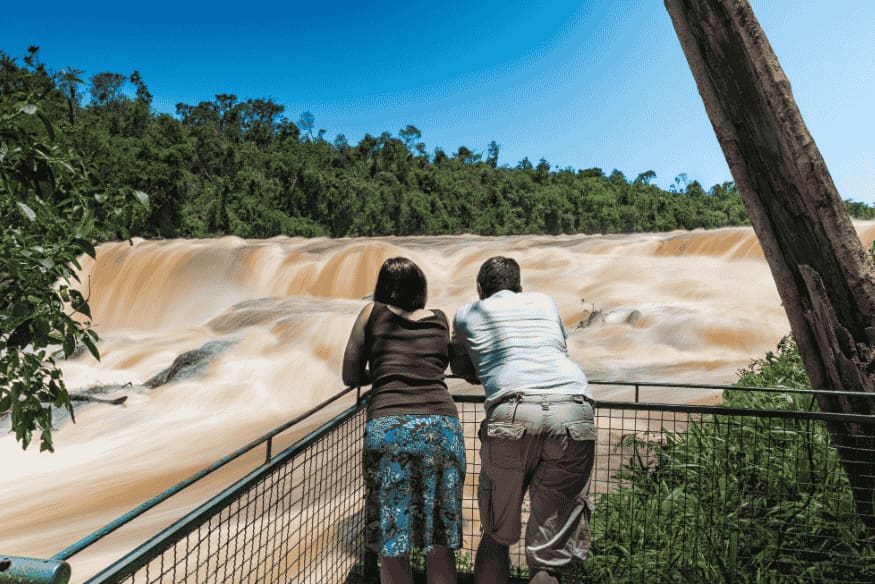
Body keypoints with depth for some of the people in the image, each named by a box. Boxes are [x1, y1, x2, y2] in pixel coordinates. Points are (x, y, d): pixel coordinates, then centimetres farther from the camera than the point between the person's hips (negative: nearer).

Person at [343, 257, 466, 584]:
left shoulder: (372, 313, 15)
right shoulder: (440, 321, 20)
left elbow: (350, 376, 16)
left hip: (389, 426, -2)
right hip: (443, 426, 2)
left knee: (391, 546, 9)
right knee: (440, 544, 12)